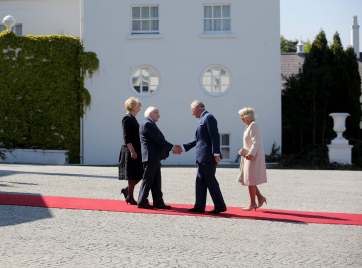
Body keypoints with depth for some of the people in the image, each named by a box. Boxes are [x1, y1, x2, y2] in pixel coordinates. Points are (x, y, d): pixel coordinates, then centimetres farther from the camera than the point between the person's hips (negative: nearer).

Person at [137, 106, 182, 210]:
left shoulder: (150, 123, 21)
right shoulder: (147, 123, -13)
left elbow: (159, 139, 19)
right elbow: (158, 139, -17)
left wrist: (172, 148, 13)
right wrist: (172, 147, -14)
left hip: (155, 157, 10)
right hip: (151, 157, -10)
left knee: (156, 181, 10)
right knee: (148, 180, -5)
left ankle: (158, 202, 12)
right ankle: (142, 202, 1)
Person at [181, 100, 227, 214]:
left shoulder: (208, 118, -11)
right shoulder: (203, 119, 20)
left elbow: (215, 136, -18)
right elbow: (197, 139, 23)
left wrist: (216, 154, -22)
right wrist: (183, 148, 20)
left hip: (208, 157, -10)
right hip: (203, 158, 10)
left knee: (210, 181, -6)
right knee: (200, 181, 10)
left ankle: (220, 206, -1)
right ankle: (199, 206, 13)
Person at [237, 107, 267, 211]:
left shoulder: (253, 125, -15)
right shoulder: (249, 126, 16)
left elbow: (256, 142, -22)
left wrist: (250, 154, -29)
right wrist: (243, 150, 11)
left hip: (253, 157, -10)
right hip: (249, 157, 10)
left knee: (250, 180, -4)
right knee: (247, 179, 11)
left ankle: (252, 203, 4)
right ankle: (260, 198, 14)